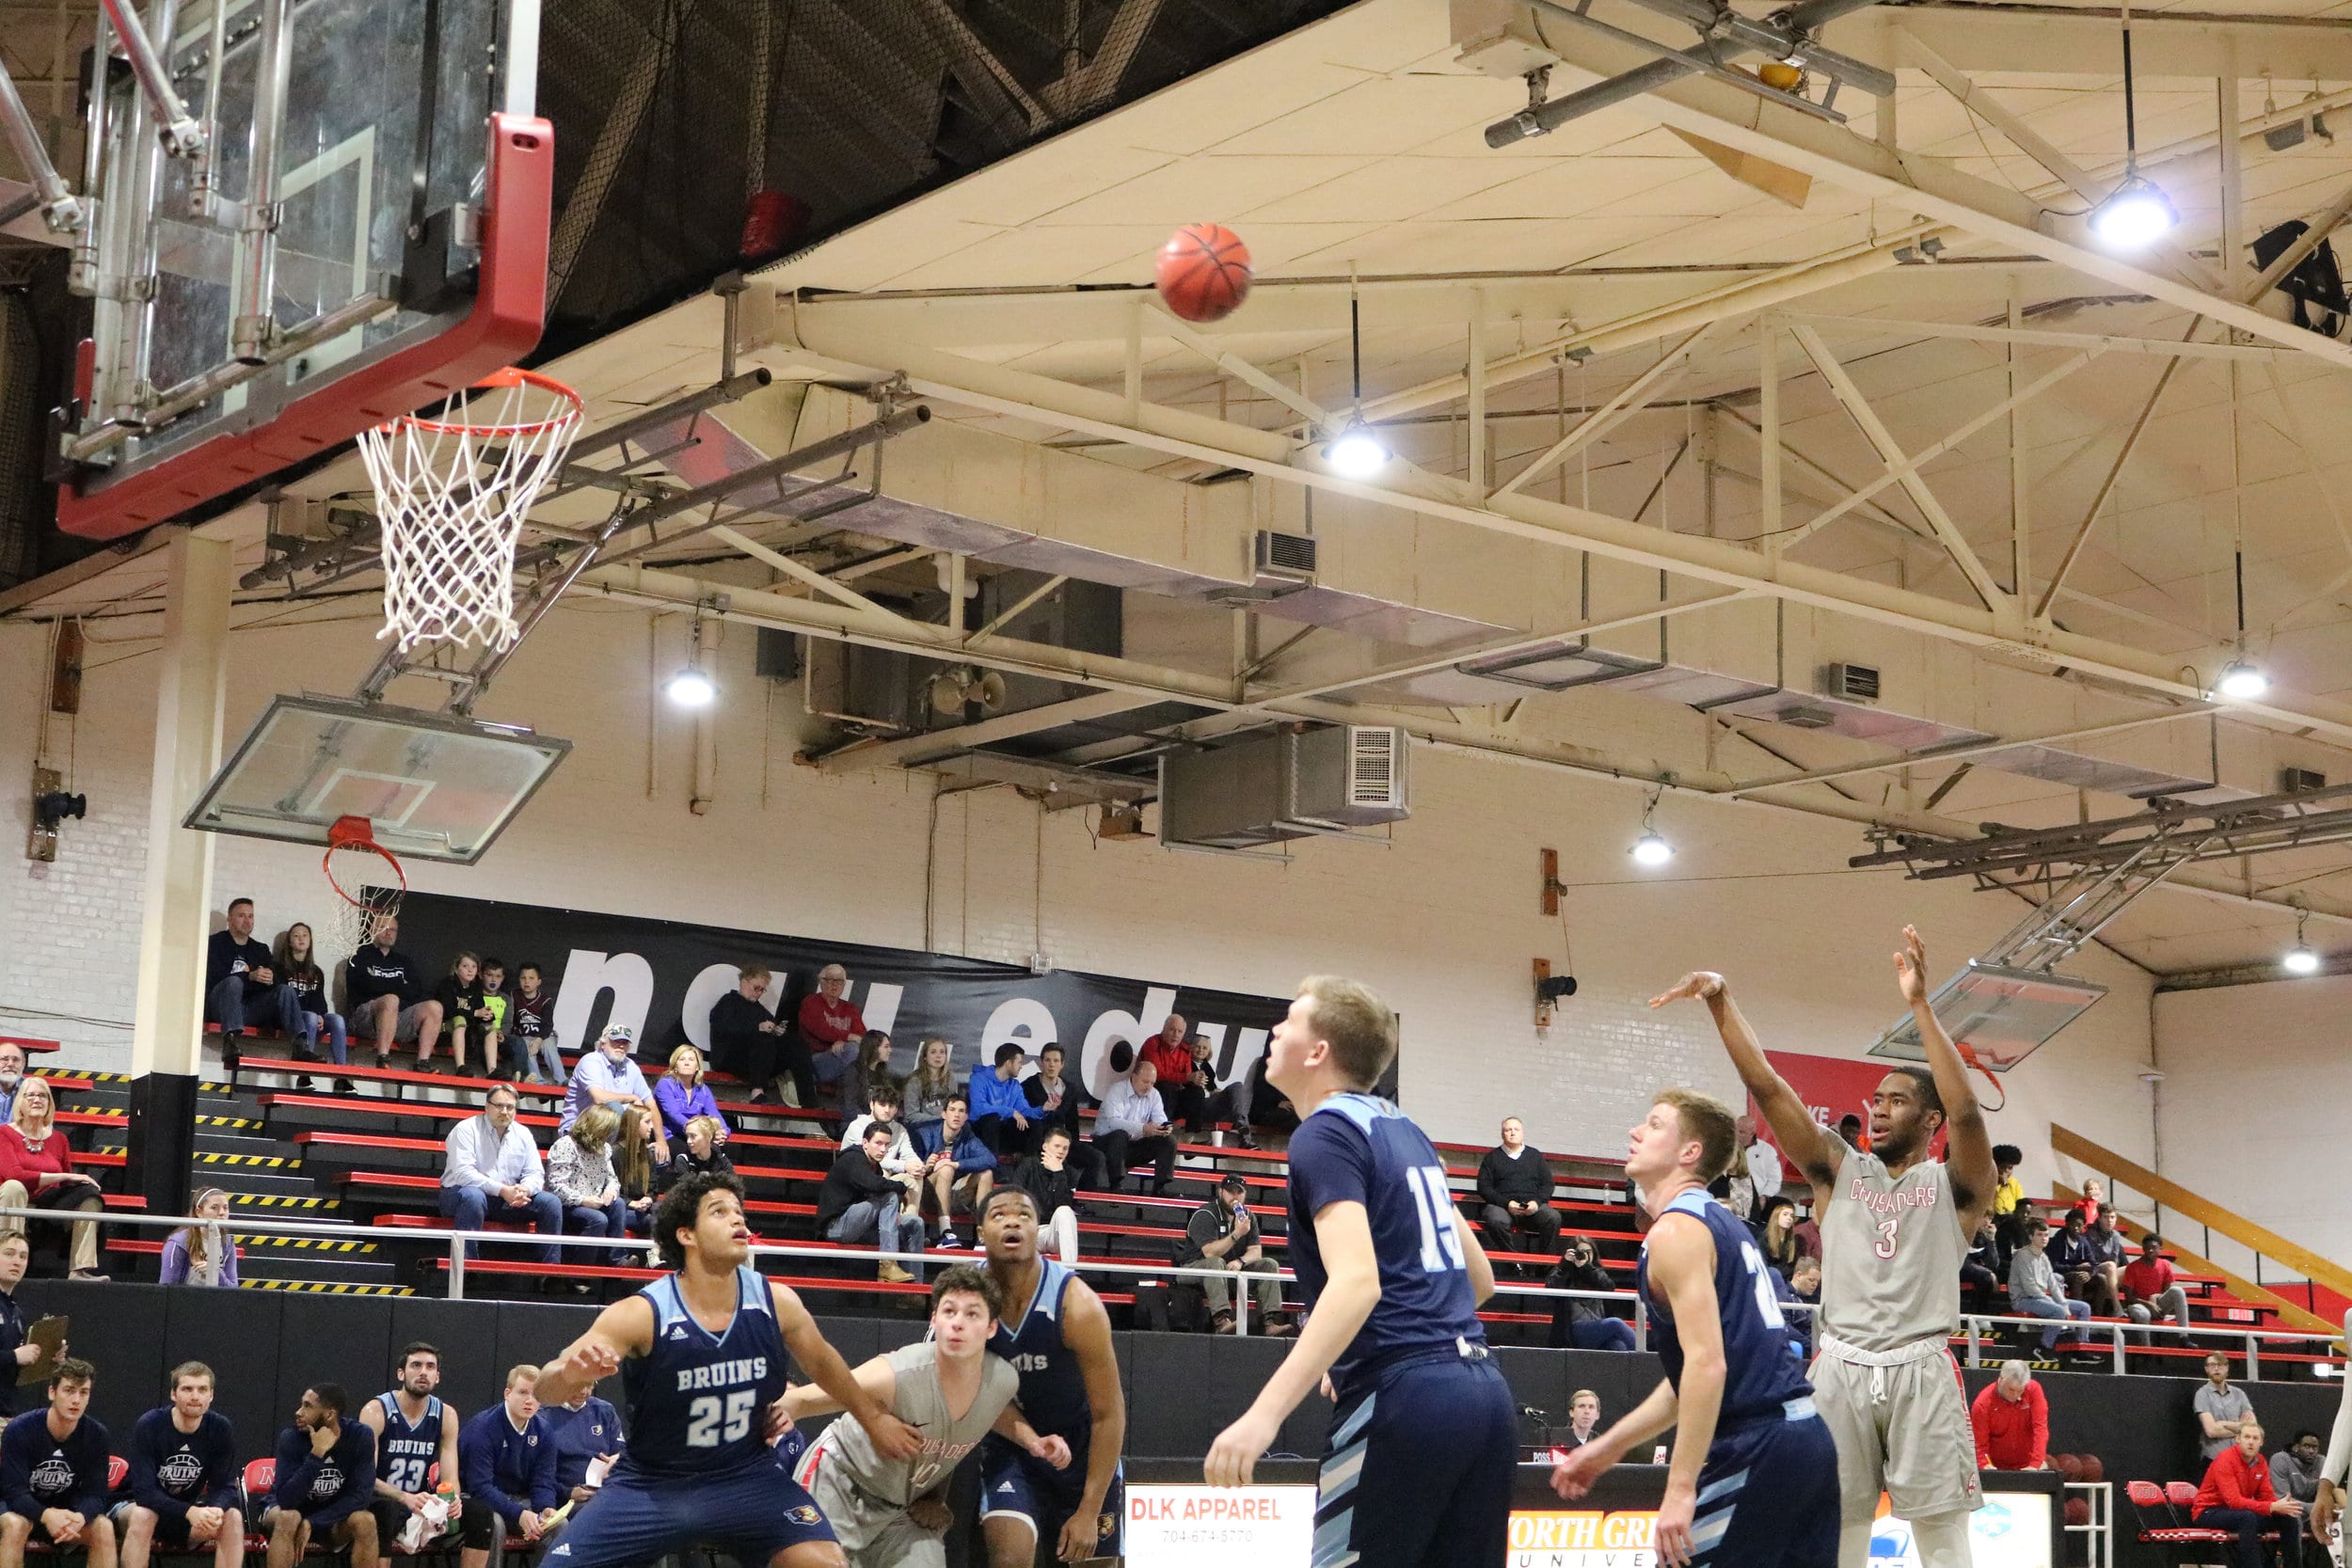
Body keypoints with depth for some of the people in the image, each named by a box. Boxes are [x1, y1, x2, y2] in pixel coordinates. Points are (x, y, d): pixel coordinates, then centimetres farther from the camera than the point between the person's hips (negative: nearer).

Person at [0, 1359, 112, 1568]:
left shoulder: (96, 1435, -11)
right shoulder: (19, 1430, -20)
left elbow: (94, 1493, -13)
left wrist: (80, 1517, -39)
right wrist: (47, 1515, -47)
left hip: (68, 1513, 2)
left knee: (104, 1527, -27)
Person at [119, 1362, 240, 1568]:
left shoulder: (220, 1428, -11)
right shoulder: (149, 1425, -22)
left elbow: (225, 1487, -11)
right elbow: (144, 1491, -28)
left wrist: (216, 1510, -37)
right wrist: (189, 1512, -43)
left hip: (190, 1510, 3)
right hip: (135, 1505, -3)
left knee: (232, 1517, -23)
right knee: (142, 1516, -37)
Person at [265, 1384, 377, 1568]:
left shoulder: (361, 1437, -18)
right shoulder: (291, 1437, -21)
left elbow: (359, 1495, -20)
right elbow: (286, 1500, -30)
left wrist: (310, 1524, -27)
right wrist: (317, 1453, -38)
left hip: (334, 1515, 1)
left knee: (365, 1521, -29)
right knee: (288, 1519, -35)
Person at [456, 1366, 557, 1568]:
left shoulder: (543, 1432, -1)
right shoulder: (483, 1427, -19)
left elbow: (543, 1483, -1)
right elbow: (480, 1487, -25)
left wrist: (547, 1509, -25)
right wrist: (519, 1514, -38)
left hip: (516, 1500, 5)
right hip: (478, 1500, -5)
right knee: (494, 1523, -37)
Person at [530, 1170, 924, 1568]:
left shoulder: (776, 1302, -9)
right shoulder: (641, 1314, -19)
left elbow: (822, 1363, 13)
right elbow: (547, 1391, -25)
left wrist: (874, 1419, 24)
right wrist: (571, 1374, -49)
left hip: (750, 1477, 2)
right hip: (650, 1486, -2)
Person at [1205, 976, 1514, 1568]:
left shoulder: (1325, 1133, -5)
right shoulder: (1404, 1131, 19)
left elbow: (1356, 1282, -20)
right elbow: (1479, 1278, 25)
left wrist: (1264, 1413, -26)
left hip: (1402, 1395, -8)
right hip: (1485, 1391, 8)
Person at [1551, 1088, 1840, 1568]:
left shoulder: (1676, 1230, -9)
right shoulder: (1725, 1224, 19)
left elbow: (1707, 1365, -20)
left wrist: (1681, 1487, -20)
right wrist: (1611, 1446, 26)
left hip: (1755, 1452, -9)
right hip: (1807, 1434, 9)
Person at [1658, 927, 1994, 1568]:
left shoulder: (1954, 1185, 4)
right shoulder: (1840, 1171, 13)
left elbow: (1966, 1112, -16)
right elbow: (1766, 1087, 4)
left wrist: (1919, 1005, -23)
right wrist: (1722, 1002, -7)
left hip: (1919, 1371, -3)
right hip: (1840, 1366, 3)